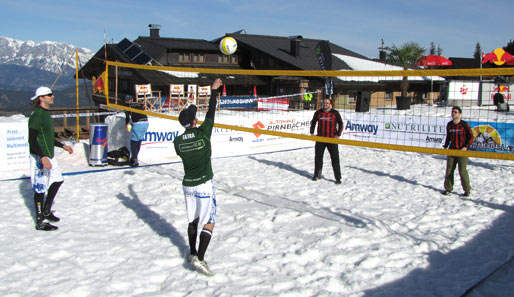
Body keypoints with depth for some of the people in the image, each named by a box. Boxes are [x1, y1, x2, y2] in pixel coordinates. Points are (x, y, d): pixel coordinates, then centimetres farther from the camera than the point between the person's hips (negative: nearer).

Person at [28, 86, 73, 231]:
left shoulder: (45, 113, 13)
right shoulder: (36, 115, -17)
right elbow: (32, 139, -23)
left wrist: (63, 146, 24)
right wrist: (43, 157, -30)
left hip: (49, 156, 10)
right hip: (39, 158, -10)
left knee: (57, 180, 18)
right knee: (41, 188, -2)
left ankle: (46, 211, 29)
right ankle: (40, 222, 8)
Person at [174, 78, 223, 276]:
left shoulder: (177, 142, -5)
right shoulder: (203, 133, -15)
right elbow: (211, 113, -4)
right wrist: (214, 90, 7)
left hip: (188, 185, 5)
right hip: (204, 185, -5)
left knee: (193, 220, 20)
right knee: (209, 223, 2)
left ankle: (193, 253, 31)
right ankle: (199, 259, -6)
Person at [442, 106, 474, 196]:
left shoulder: (464, 125, -7)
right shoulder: (449, 125, 9)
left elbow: (471, 137, -3)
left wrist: (466, 147, -15)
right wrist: (445, 146, 10)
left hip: (462, 151, -5)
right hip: (451, 150, 5)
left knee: (462, 171, -7)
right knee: (449, 170, 5)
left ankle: (467, 190, 6)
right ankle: (448, 188, 17)